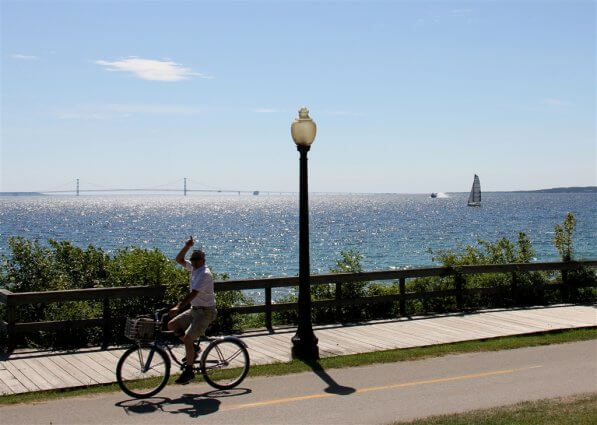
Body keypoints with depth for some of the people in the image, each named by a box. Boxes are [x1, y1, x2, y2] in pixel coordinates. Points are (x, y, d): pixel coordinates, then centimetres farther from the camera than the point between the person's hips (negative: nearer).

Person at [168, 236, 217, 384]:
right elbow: (179, 260, 12)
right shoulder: (194, 268, 7)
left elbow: (193, 294, -31)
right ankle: (193, 349, 15)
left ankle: (189, 371, -6)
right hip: (194, 309, 9)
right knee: (172, 325, 5)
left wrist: (178, 307, -39)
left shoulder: (204, 274, -21)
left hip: (205, 312, -9)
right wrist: (187, 246, -5)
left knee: (187, 338, -18)